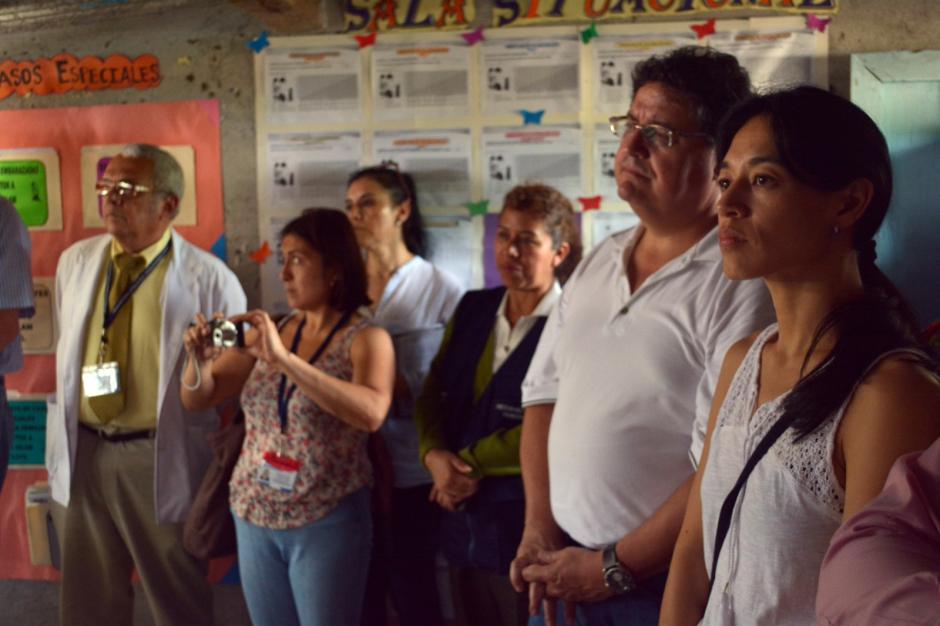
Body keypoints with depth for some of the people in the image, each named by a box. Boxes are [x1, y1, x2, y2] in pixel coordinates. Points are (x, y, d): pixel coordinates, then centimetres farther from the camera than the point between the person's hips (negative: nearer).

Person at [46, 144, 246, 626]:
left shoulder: (209, 278, -11)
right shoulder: (74, 262, 5)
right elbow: (66, 353, 16)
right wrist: (64, 431, 14)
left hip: (161, 458, -4)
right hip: (80, 452, 5)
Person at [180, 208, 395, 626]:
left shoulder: (366, 339, -10)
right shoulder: (270, 330, 5)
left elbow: (370, 414, -29)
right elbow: (198, 399, 7)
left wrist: (284, 359, -33)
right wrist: (200, 359, -15)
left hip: (326, 524, -5)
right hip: (254, 517, 5)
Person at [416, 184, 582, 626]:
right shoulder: (473, 308, 9)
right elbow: (432, 393, 8)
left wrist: (471, 463, -11)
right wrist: (435, 457, -10)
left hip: (527, 527, -6)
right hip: (463, 523, 6)